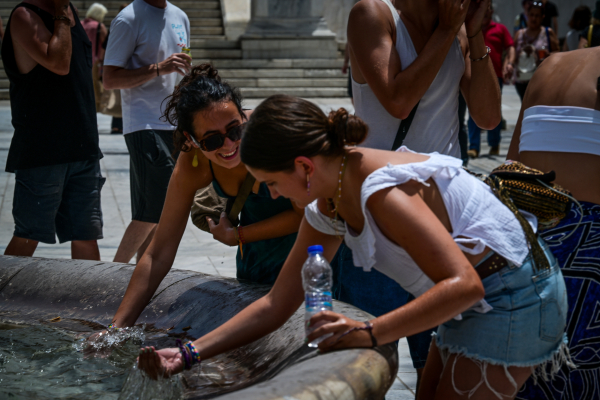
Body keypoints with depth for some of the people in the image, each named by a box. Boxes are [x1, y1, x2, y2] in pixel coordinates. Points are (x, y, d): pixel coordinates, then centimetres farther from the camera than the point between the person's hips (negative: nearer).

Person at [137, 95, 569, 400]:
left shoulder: (384, 193, -29)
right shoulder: (326, 210, 1)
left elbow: (463, 284, -32)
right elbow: (277, 305, 5)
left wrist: (368, 332, -35)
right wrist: (189, 354, 0)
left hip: (513, 296, -9)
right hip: (472, 302, 9)